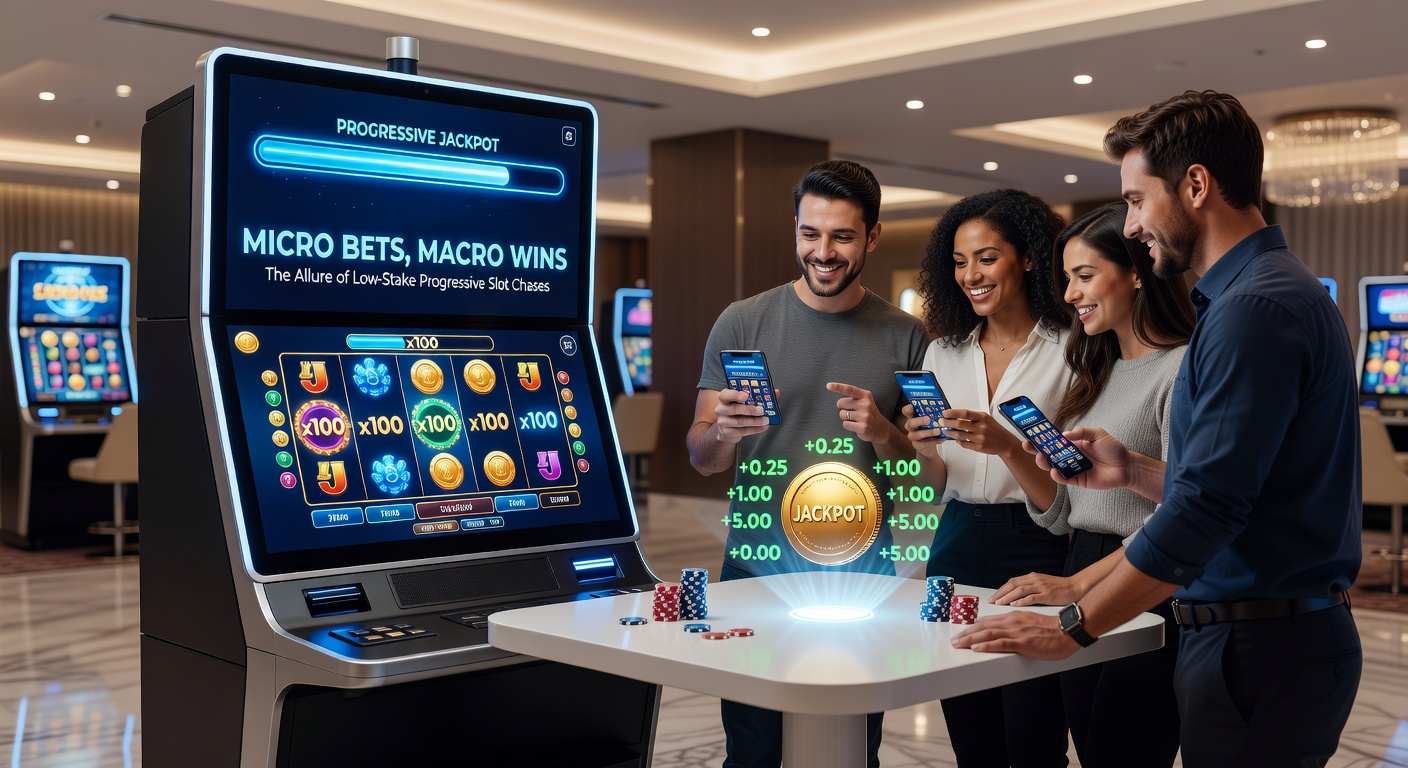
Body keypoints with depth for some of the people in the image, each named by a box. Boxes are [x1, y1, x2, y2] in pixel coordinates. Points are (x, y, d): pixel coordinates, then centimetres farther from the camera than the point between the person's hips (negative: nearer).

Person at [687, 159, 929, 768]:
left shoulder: (905, 338, 3)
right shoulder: (742, 323, 0)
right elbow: (702, 459, 1)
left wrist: (882, 433, -14)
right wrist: (724, 430, -22)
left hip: (862, 580, 1)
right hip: (756, 573, -1)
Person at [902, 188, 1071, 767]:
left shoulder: (1066, 352, -6)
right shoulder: (944, 352, 10)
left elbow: (1064, 498, -8)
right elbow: (936, 489, 12)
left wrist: (1006, 446, -23)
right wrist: (923, 448, -8)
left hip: (1033, 554, -5)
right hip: (956, 546, 5)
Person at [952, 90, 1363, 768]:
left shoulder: (1256, 307, -18)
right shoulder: (1273, 292, 16)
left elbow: (1206, 509, -24)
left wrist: (1072, 627, -20)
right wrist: (1134, 471, 14)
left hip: (1260, 653, -10)